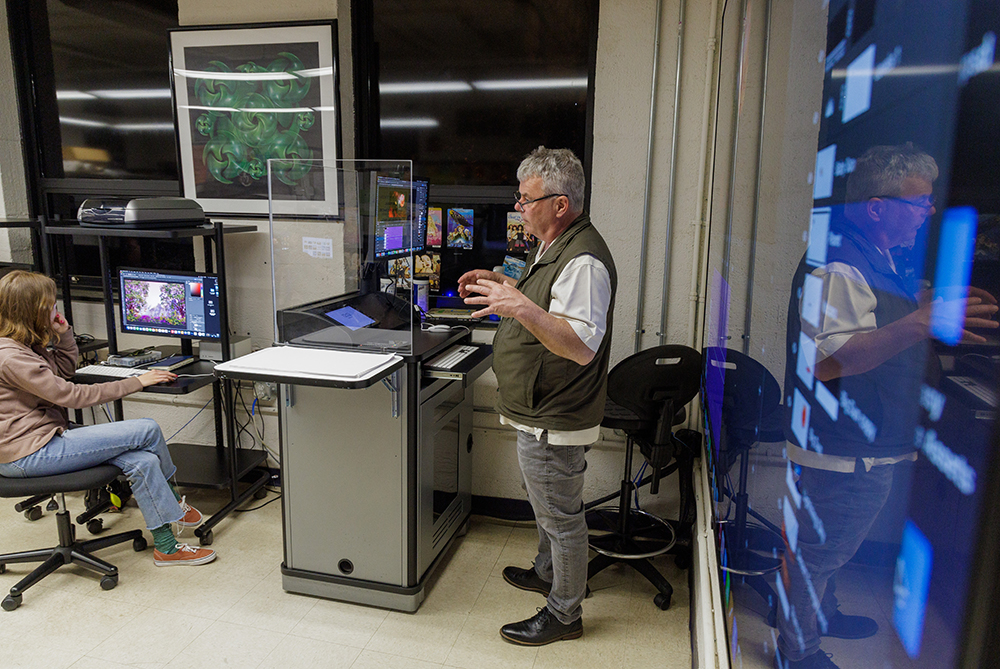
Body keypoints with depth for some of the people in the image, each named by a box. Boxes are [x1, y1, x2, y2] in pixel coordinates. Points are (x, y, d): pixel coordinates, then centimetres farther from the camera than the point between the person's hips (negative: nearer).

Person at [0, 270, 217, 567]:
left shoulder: (26, 345, 9)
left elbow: (64, 367, 25)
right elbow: (72, 395, -22)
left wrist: (63, 332, 6)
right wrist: (136, 382, -17)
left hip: (44, 439, 10)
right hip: (29, 455, -10)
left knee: (142, 460, -7)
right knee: (148, 430, -17)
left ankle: (166, 546, 3)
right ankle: (173, 501, 5)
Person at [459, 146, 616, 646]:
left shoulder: (583, 261, -26)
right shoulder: (553, 247, 9)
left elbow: (581, 346, -34)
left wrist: (524, 309, -45)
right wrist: (507, 286, 13)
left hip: (555, 422, -11)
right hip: (541, 415, 11)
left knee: (561, 516, 7)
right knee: (549, 506, 27)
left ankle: (564, 613, 26)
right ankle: (547, 573, 48)